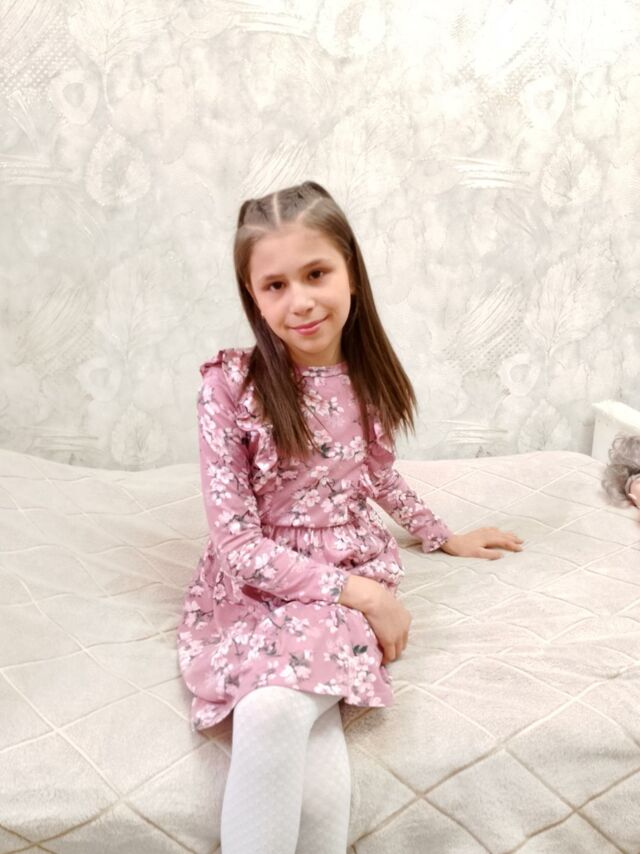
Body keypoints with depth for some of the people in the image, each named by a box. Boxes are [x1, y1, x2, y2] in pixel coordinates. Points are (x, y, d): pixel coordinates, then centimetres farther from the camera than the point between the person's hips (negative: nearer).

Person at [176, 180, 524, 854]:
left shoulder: (369, 376, -1)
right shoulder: (229, 385, -12)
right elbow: (236, 544, -13)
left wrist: (444, 537, 29)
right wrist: (360, 592, -16)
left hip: (355, 575, 2)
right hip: (255, 583, -1)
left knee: (274, 710, -29)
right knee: (312, 776, -28)